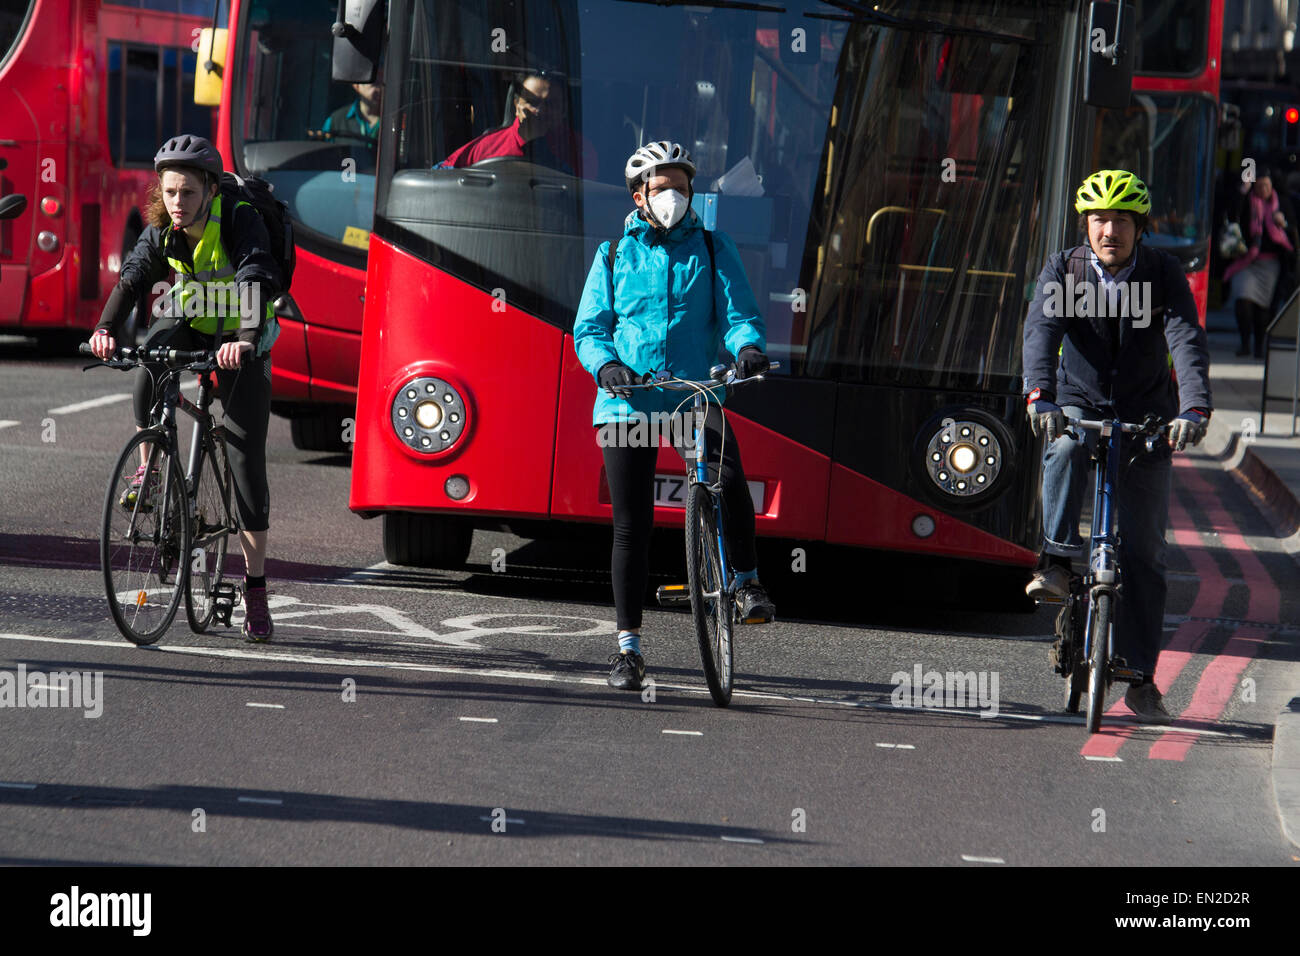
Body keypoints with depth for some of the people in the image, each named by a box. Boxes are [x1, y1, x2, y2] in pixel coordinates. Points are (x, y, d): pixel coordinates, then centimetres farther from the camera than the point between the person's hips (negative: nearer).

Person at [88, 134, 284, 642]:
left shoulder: (241, 223, -25)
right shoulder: (162, 232, -12)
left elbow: (256, 282, -39)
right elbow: (132, 277, -24)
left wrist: (245, 340, -56)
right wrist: (106, 328, -42)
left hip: (240, 343, -3)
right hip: (189, 324, 3)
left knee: (246, 461, -6)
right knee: (150, 357, -34)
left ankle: (255, 590, 1)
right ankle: (148, 469, -15)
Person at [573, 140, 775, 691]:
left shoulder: (712, 249, 10)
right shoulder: (615, 254, 12)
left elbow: (739, 312, 2)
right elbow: (588, 329, 10)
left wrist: (748, 345, -22)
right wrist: (605, 364, -12)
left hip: (693, 395, -1)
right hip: (627, 401, 1)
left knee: (729, 479, -30)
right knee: (631, 527, 1)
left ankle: (747, 583, -9)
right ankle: (628, 646, 10)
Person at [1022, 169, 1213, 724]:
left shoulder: (1163, 275, -12)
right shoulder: (1063, 270, -10)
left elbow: (1188, 343, -24)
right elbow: (1041, 331, -25)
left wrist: (1193, 409, -42)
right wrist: (1040, 396, -44)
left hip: (1145, 418, 0)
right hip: (1078, 407, 0)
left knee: (1143, 550, -4)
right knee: (1064, 449, -38)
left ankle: (1141, 679, 2)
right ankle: (1057, 565, -34)